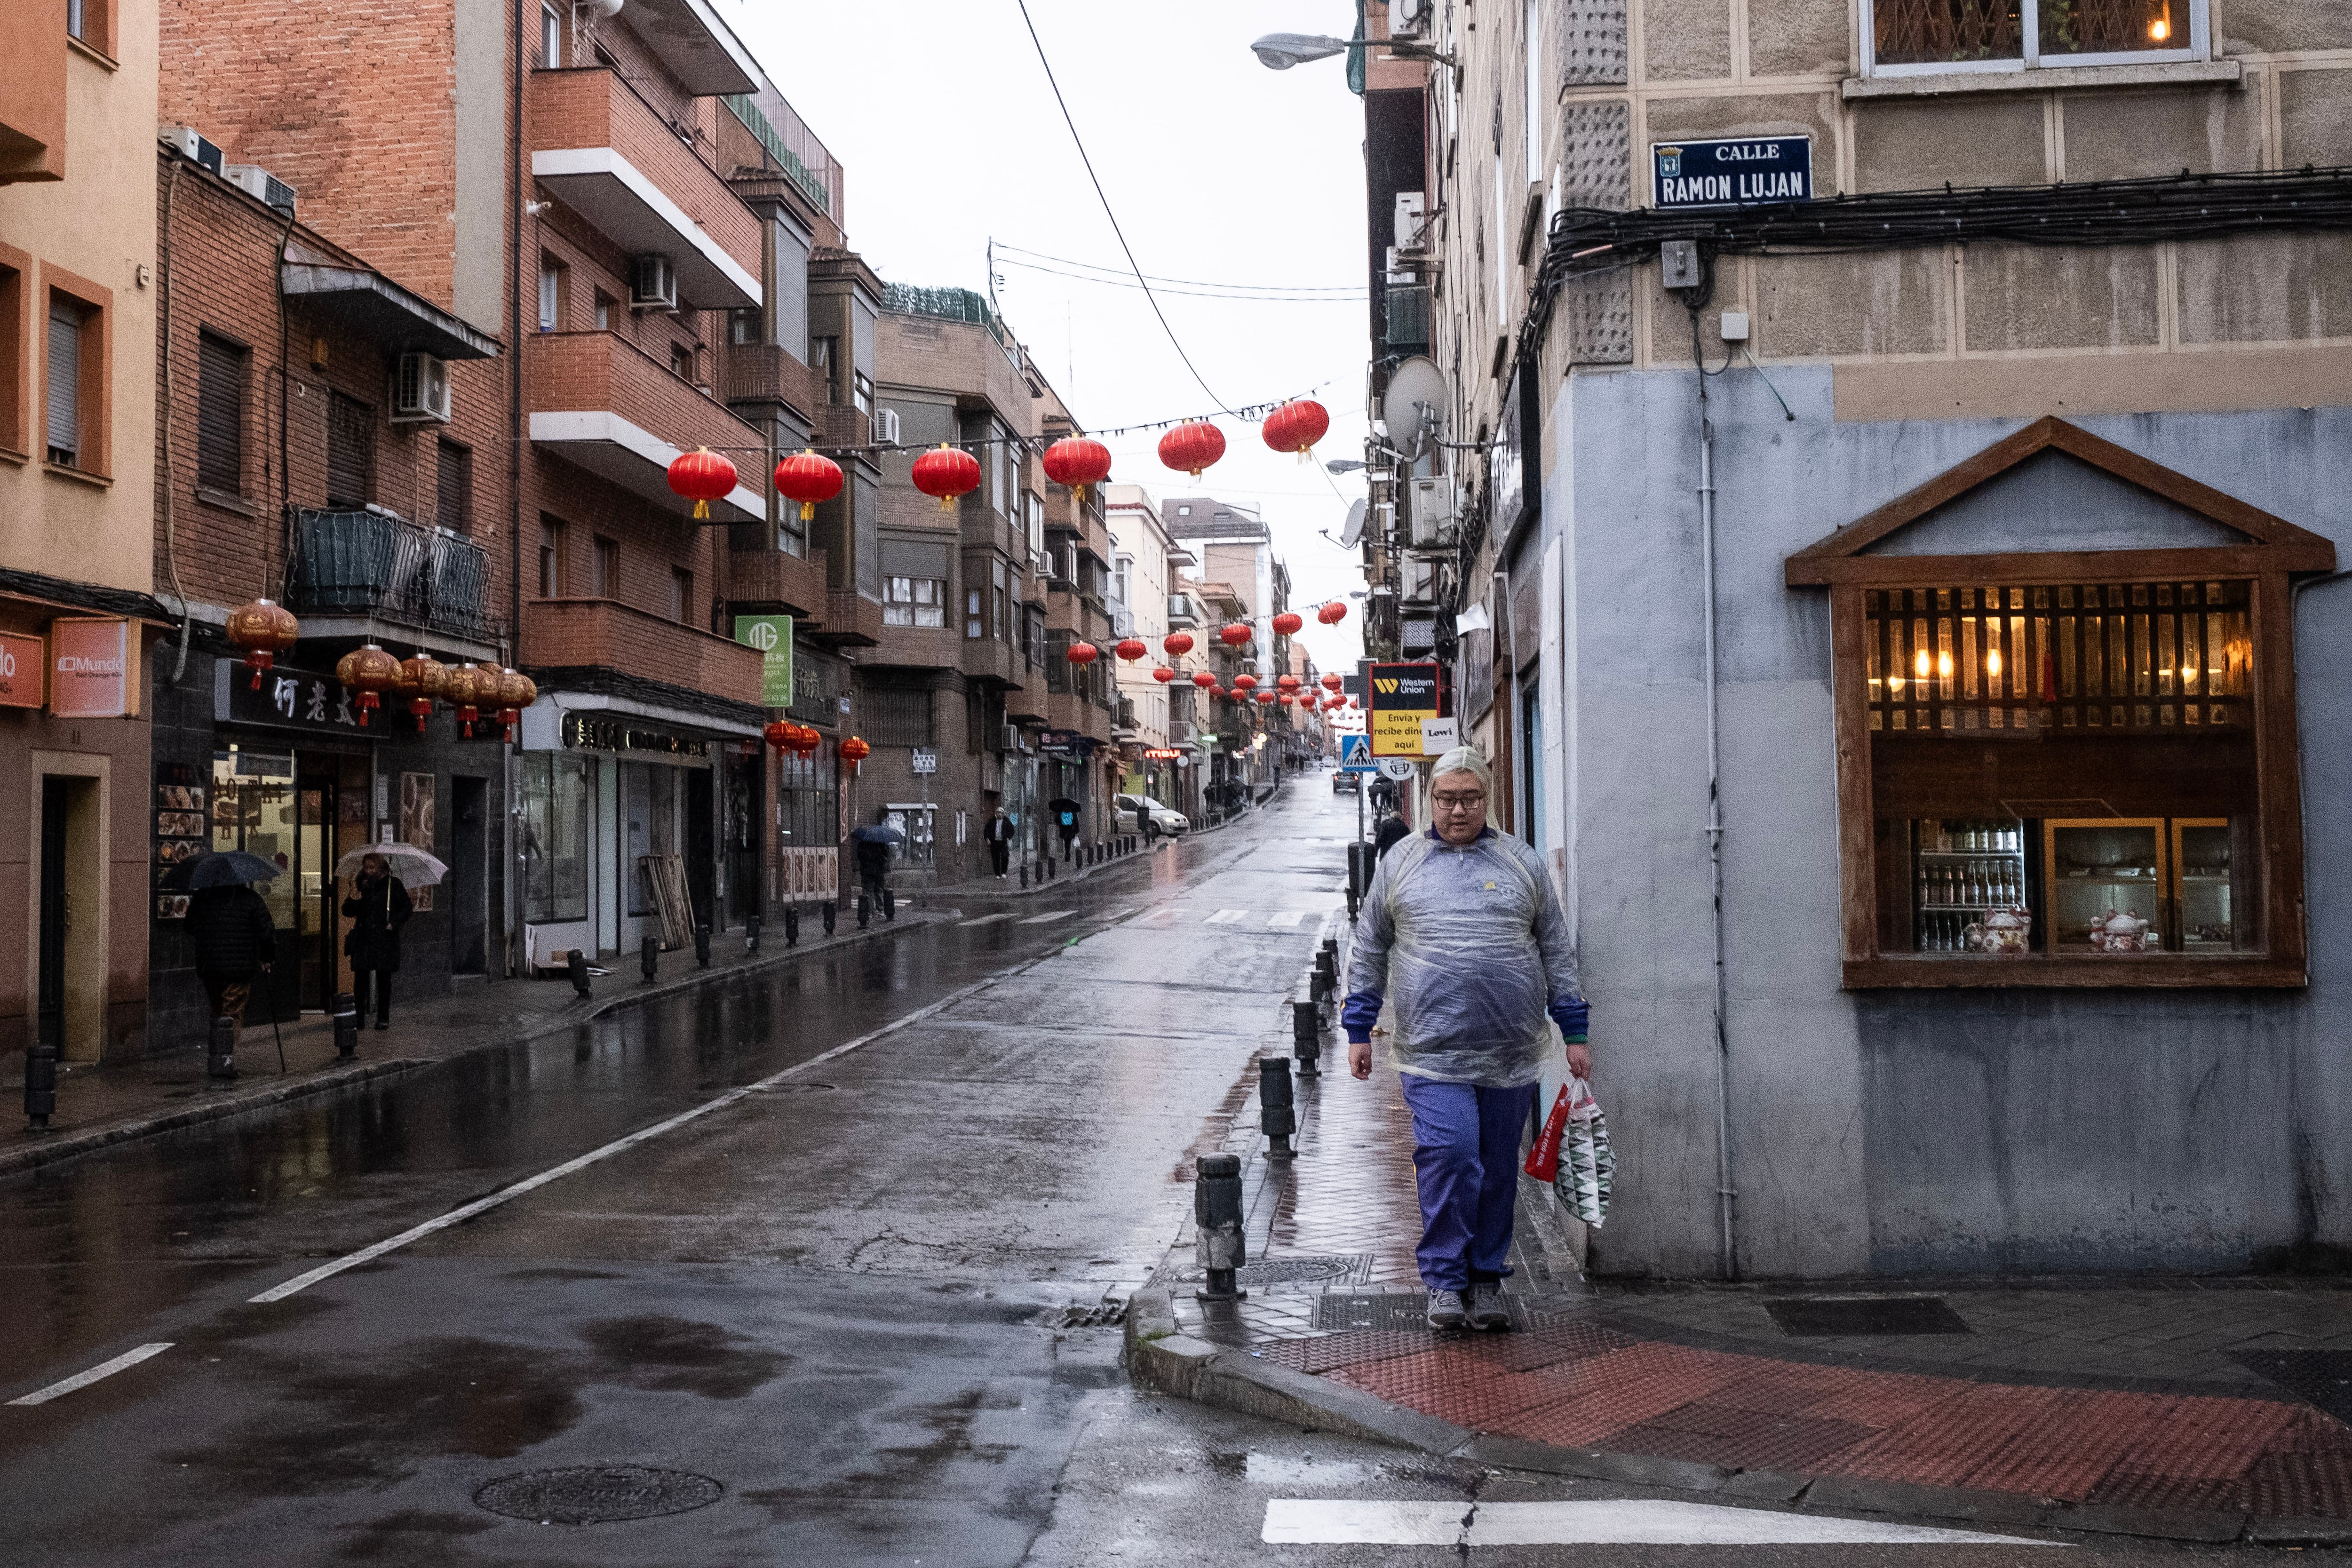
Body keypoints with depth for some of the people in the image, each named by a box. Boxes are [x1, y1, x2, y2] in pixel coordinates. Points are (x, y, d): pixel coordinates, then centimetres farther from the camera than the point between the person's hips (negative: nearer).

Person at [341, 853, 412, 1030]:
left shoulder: (393, 884, 1)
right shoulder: (360, 884, 9)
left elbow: (407, 908, 4)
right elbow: (347, 911, 11)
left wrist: (394, 923, -9)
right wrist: (354, 898, -9)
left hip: (385, 940, -2)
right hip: (363, 940, 3)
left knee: (384, 981, 1)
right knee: (361, 979, -2)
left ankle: (384, 1018, 8)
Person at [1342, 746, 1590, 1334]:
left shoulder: (1522, 863, 10)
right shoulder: (1400, 863, 8)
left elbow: (1558, 952, 13)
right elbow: (1369, 951, 13)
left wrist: (1575, 1032, 8)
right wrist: (1359, 1029, 9)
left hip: (1511, 1053, 2)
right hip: (1431, 1050, -2)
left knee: (1498, 1169, 9)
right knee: (1448, 1156, -14)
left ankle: (1486, 1279, 22)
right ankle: (1444, 1278, 0)